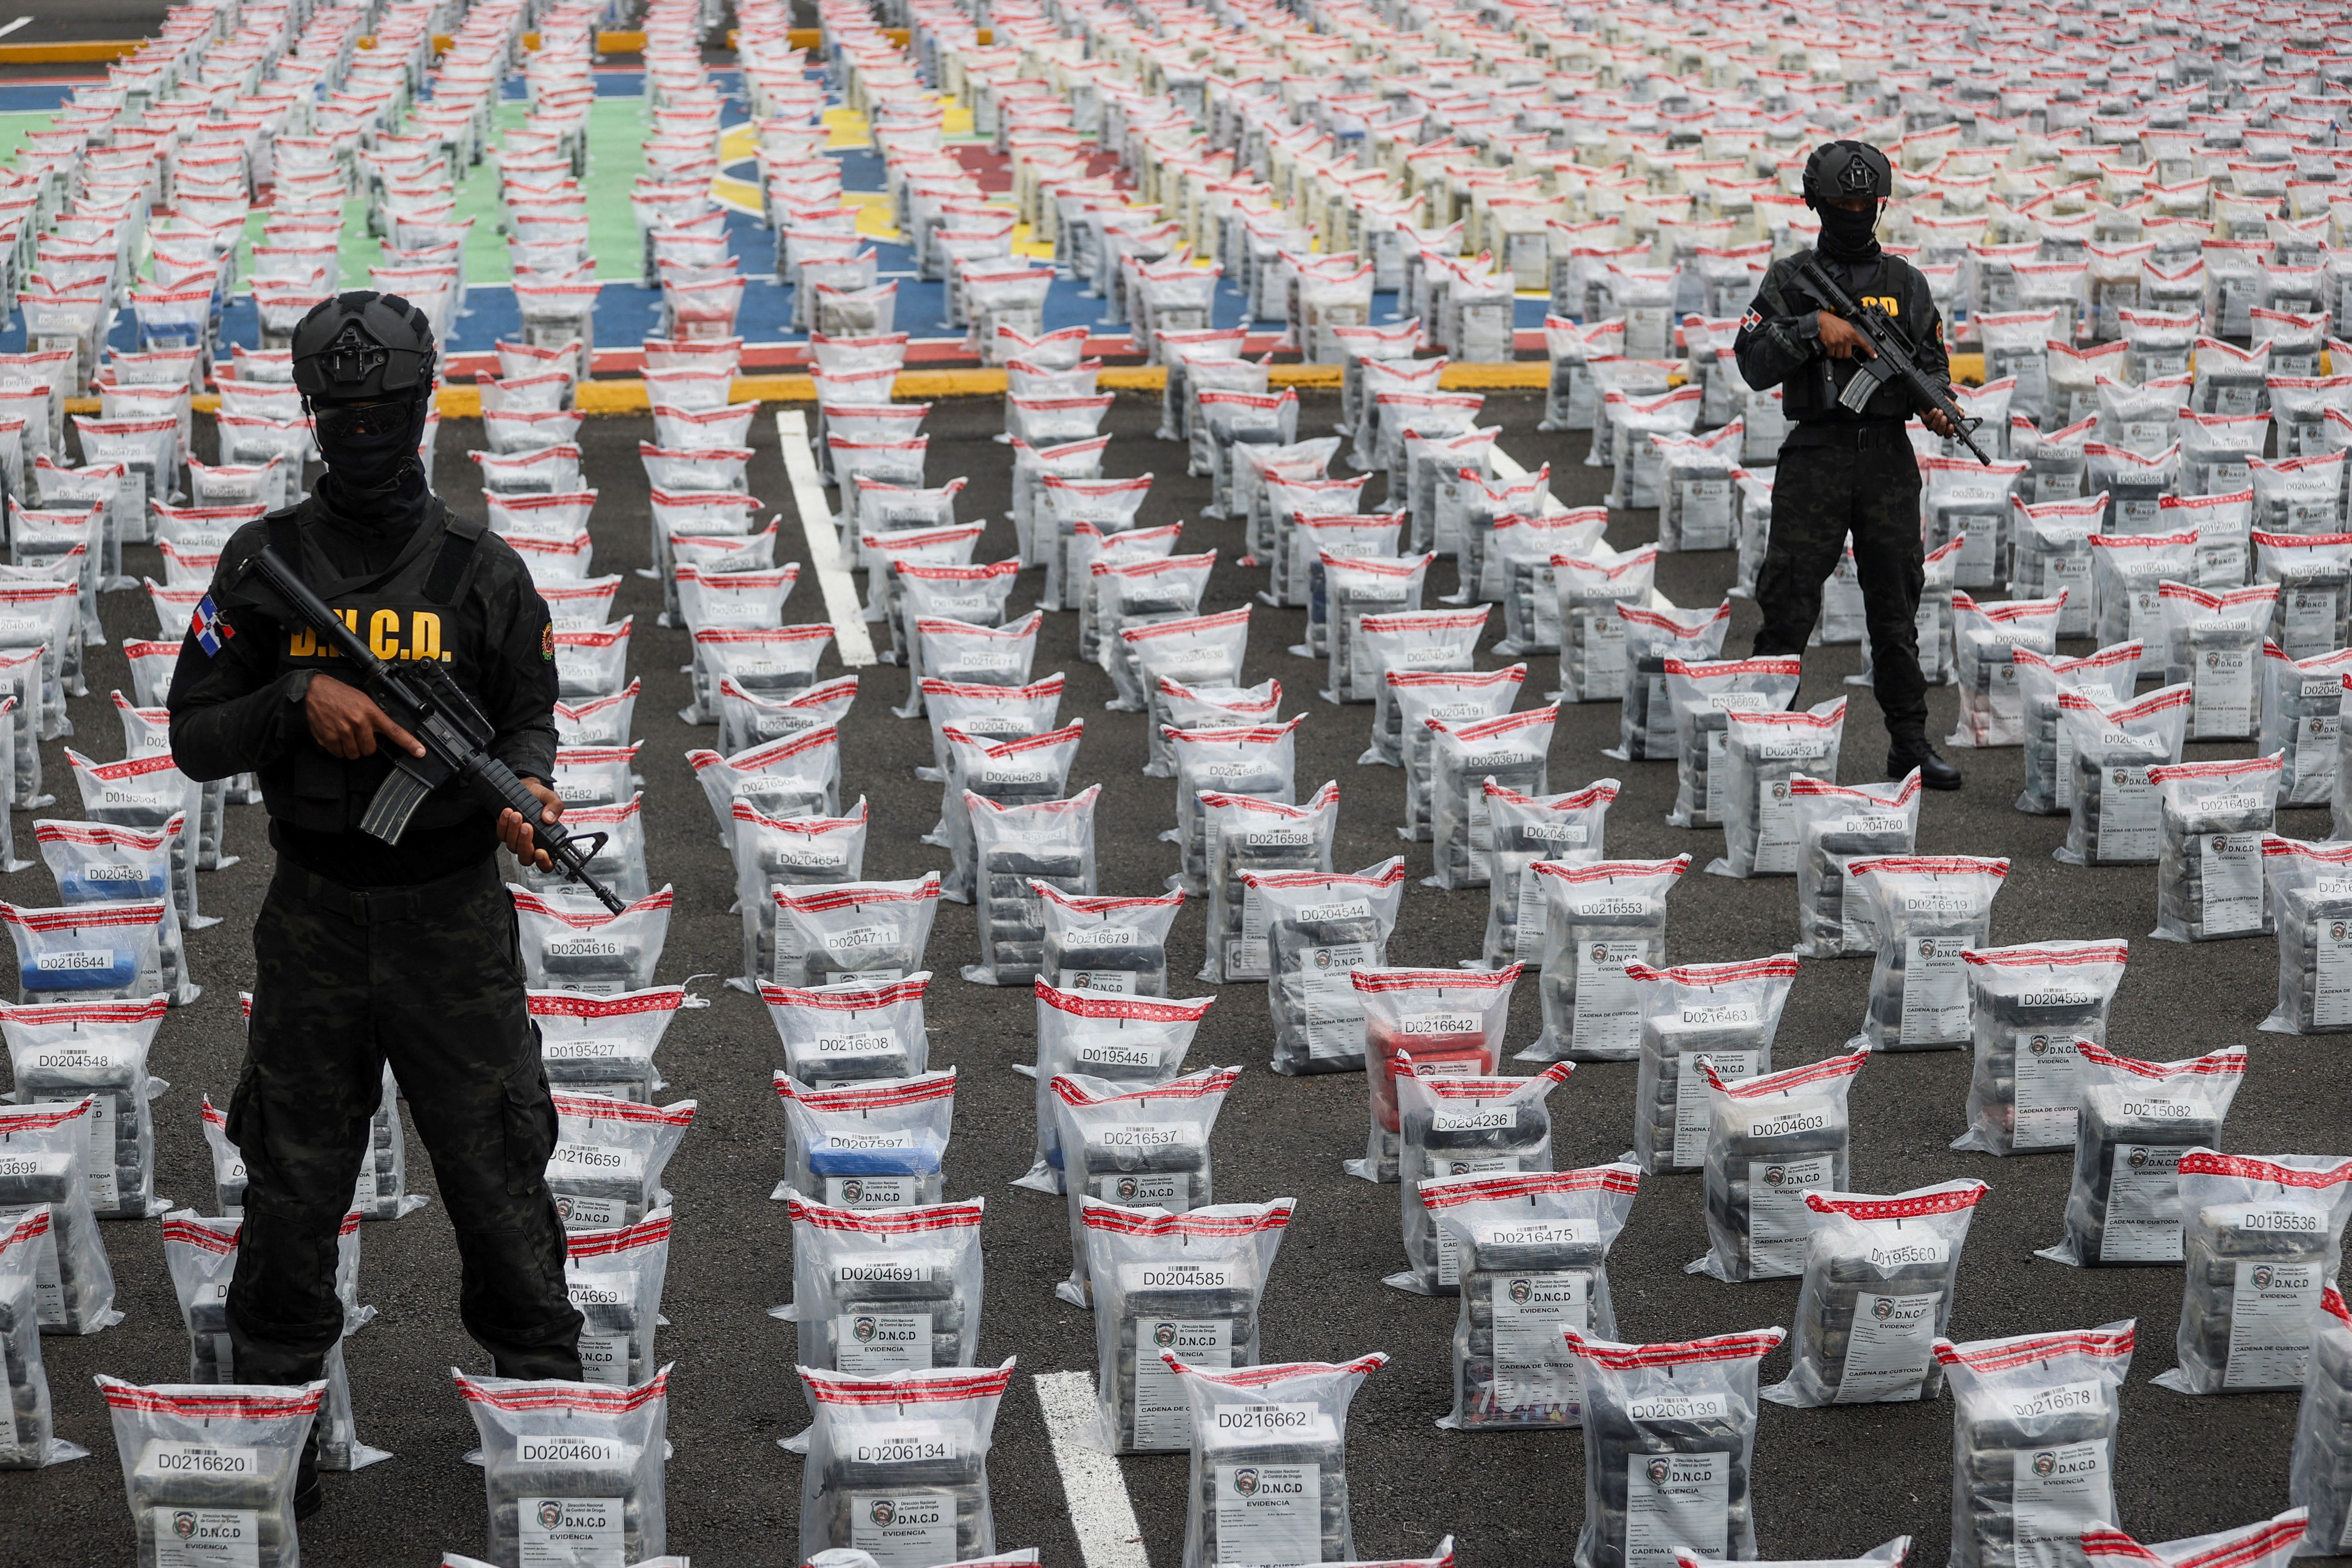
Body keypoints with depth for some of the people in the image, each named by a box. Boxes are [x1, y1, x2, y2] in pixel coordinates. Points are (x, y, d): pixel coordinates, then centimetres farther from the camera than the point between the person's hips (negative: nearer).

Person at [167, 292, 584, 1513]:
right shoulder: (264, 564, 2)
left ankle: (548, 1398, 18)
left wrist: (526, 787, -18)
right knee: (292, 1183, 9)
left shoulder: (484, 570, 1)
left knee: (497, 1163, 3)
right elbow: (195, 738, 1)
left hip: (452, 911, -1)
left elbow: (530, 716, 5)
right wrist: (299, 698, -17)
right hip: (313, 918, 1)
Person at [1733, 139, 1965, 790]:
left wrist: (1937, 402, -7)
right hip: (1815, 457, -2)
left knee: (1896, 603, 6)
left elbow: (1932, 361, 13)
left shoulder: (1906, 282, 13)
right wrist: (1815, 328, -17)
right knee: (1788, 601, -3)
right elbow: (1754, 364, -5)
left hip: (1888, 457, 2)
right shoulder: (1790, 279, 5)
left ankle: (1910, 741, 11)